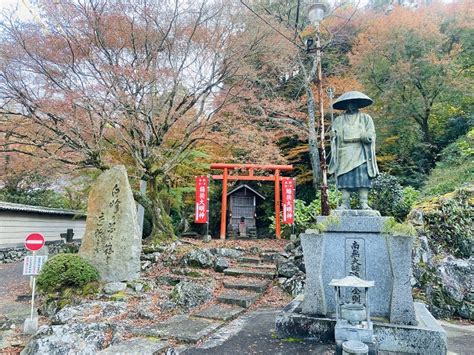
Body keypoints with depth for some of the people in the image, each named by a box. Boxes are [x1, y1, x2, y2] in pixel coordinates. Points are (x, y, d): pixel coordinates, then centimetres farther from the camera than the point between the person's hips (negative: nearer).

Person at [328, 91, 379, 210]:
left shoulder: (366, 118, 14)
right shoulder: (338, 120, 16)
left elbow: (371, 136, 4)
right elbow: (334, 138, 13)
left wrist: (359, 137, -14)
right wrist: (333, 135, -11)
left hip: (360, 154, 0)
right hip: (344, 154, 1)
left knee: (363, 178, -9)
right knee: (344, 179, -7)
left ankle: (364, 203, -9)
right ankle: (345, 203, -6)